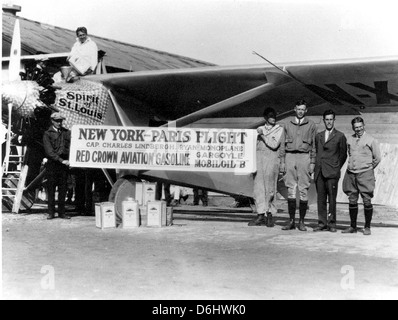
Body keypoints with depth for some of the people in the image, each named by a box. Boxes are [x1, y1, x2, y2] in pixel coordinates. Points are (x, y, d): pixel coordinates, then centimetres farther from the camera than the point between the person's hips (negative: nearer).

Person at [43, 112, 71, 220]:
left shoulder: (67, 132, 13)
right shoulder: (47, 134, 2)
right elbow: (49, 151, -8)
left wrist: (69, 160, -10)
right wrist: (61, 160, -17)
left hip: (64, 163, 3)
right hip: (52, 163, -3)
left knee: (63, 189, 4)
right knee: (51, 189, 0)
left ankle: (61, 212, 10)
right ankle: (51, 212, 6)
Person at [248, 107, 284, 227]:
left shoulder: (279, 129, 6)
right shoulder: (259, 129, 18)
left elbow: (274, 145, -7)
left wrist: (262, 136, -3)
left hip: (271, 159, -3)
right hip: (258, 159, 4)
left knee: (270, 188, -4)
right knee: (258, 187, -1)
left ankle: (269, 214, 6)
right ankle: (260, 215, 2)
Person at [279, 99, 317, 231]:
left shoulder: (311, 125, 8)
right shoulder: (288, 124, 13)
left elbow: (313, 145, 7)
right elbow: (283, 144, 12)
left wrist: (312, 162, 0)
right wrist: (282, 161, 5)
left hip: (304, 156, -1)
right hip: (290, 156, 1)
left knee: (303, 190, -3)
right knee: (290, 190, -1)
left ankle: (301, 221, 4)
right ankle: (291, 221, 4)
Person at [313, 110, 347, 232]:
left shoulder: (340, 136, 5)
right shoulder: (318, 136, 18)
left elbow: (343, 155, 7)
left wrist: (336, 168, 5)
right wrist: (317, 165, 11)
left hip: (332, 172, -4)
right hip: (319, 171, 4)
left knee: (332, 198, -5)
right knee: (321, 198, 4)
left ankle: (331, 224, 0)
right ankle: (322, 223, 8)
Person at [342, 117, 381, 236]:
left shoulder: (371, 140, -2)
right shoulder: (349, 139, 10)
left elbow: (377, 158, 3)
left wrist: (368, 168, 9)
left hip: (365, 174, -4)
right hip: (351, 174, 4)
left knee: (367, 201, -3)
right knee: (352, 201, 7)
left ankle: (367, 227, 6)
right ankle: (353, 226, 16)